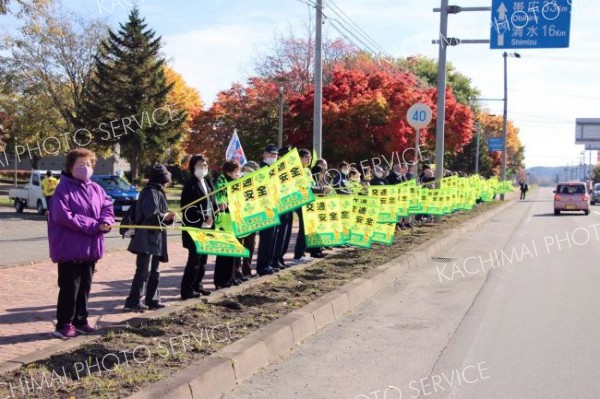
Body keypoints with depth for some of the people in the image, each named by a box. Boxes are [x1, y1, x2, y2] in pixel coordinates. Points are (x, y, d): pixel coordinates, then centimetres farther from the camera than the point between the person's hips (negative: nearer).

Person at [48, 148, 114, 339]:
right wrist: (93, 225, -20)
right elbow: (62, 215, -20)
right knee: (69, 287, -2)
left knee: (85, 286, 13)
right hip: (70, 248, -7)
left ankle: (80, 321, 24)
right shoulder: (64, 189, -11)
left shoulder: (96, 189, 9)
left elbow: (107, 207, 10)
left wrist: (106, 222, -14)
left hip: (90, 248, 7)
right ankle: (64, 324, 8)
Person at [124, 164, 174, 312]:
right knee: (144, 270, -11)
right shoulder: (151, 192, -13)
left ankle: (152, 300, 19)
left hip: (154, 238, 11)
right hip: (147, 238, -11)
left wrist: (167, 217, 4)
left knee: (154, 270, 13)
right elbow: (152, 214, -25)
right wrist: (165, 216, -9)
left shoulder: (157, 192, 18)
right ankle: (133, 301, -9)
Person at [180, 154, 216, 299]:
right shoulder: (190, 184, -11)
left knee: (203, 257, 12)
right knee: (194, 258, -6)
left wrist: (211, 217, 3)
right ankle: (186, 290, 0)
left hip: (207, 226, 8)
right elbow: (186, 207, -17)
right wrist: (203, 218, -17)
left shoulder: (208, 182, 13)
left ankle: (197, 285, 22)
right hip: (194, 227, -8)